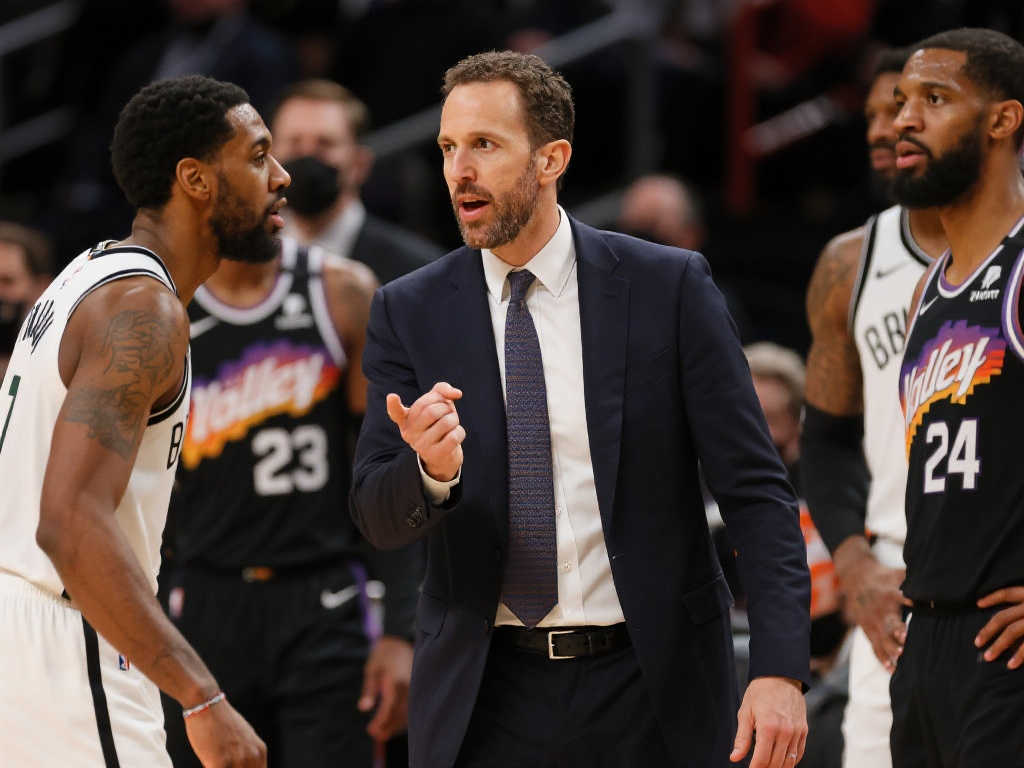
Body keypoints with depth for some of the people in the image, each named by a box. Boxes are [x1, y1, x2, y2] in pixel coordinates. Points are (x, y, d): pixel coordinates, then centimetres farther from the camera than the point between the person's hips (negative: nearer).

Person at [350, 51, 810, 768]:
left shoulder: (669, 287, -3)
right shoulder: (410, 312, 2)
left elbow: (757, 490, -5)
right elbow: (378, 518, 0)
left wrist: (780, 669, -16)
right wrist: (432, 468, -23)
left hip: (647, 691, -1)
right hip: (483, 701, 1)